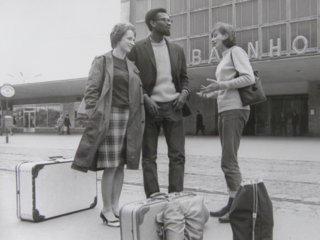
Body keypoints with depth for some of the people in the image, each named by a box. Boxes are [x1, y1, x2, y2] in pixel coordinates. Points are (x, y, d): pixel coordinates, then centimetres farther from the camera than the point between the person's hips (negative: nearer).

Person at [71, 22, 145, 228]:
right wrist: (94, 118, -11)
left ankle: (116, 206, 20)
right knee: (110, 166, -5)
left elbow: (138, 93, 17)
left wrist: (138, 117, 7)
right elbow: (91, 92, -5)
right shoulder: (102, 62, -1)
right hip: (110, 117, -6)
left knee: (121, 165, 9)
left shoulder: (131, 65, 16)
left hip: (129, 118, 6)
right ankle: (107, 210, 8)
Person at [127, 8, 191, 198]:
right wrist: (145, 98, -12)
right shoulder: (138, 49, 0)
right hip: (150, 106, -3)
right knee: (149, 157, 2)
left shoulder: (177, 49, 13)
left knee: (178, 155, 1)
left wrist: (184, 92, -1)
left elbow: (184, 77, 19)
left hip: (173, 106, 3)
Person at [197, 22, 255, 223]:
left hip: (235, 109, -10)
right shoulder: (225, 57, 23)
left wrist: (222, 84, -19)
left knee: (229, 161, -11)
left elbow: (249, 78, -17)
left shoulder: (236, 51, -3)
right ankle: (232, 204, 16)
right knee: (229, 161, 10)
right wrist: (213, 93, 12)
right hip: (224, 110, 10)